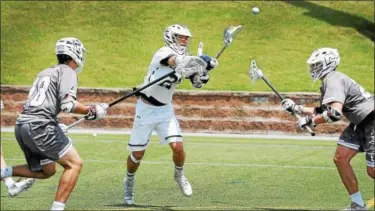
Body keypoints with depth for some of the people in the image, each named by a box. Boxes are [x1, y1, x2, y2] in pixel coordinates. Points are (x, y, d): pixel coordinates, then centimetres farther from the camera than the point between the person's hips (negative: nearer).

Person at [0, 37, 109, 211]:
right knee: (74, 164, -1)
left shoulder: (45, 73, 25)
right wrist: (91, 111, -3)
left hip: (22, 125, 9)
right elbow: (67, 104, -15)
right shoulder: (67, 71, -2)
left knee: (46, 171, 20)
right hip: (41, 126, -9)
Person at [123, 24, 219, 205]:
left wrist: (204, 69, -20)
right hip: (146, 109, -5)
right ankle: (129, 180, 30)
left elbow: (198, 83, -2)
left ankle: (179, 175, 17)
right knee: (137, 154, 3)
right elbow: (179, 62, -37)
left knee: (177, 147, -12)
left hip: (165, 109, 5)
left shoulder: (185, 60, 3)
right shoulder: (163, 53, -17)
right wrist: (204, 61, -39)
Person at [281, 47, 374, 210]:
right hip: (359, 123, 10)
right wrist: (296, 108, 17)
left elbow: (335, 113, -32)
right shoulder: (328, 81, 13)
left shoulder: (333, 80, -19)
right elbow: (322, 111, 22)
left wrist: (310, 121, -20)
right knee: (340, 159, 2)